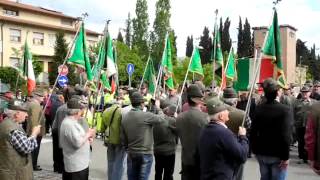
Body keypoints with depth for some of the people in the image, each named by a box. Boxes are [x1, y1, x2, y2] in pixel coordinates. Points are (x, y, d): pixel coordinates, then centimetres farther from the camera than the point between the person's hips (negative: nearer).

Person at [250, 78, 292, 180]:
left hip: (261, 153, 4)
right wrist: (285, 156, -14)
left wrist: (255, 150, 11)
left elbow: (253, 132, 1)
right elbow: (286, 136, -20)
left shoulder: (258, 109, -2)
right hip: (277, 154, -4)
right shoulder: (285, 110, -15)